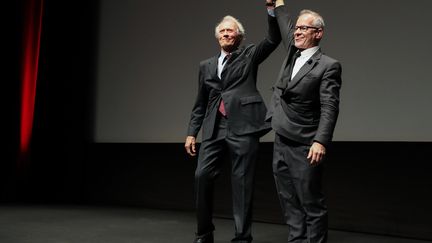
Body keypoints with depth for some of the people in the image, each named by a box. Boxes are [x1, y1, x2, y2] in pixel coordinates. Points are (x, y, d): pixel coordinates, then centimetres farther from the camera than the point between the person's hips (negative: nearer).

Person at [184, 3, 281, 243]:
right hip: (214, 128, 3)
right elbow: (200, 104, 19)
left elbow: (274, 38, -3)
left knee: (242, 182, -1)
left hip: (242, 127, -3)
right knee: (202, 176, -4)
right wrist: (192, 132, 12)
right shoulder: (206, 65, 20)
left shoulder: (249, 55, 12)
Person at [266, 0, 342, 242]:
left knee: (312, 204, 2)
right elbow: (285, 23, 26)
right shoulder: (292, 54, 11)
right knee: (290, 204, 14)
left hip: (305, 148, -7)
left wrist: (321, 141, -27)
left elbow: (330, 108, -16)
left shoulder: (328, 66, -8)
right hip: (281, 144, 7)